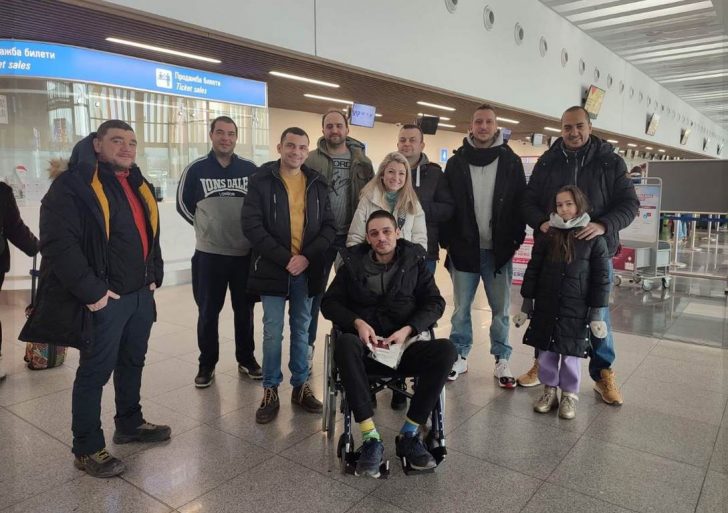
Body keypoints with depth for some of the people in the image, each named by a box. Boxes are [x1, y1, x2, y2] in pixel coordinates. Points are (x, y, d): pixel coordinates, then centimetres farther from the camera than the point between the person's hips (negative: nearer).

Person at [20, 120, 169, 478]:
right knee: (96, 372, 4)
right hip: (104, 299, -8)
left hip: (141, 294, 8)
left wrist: (155, 275, 12)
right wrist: (90, 291, -20)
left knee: (132, 363, 20)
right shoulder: (73, 184, -13)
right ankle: (87, 449, 19)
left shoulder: (138, 184, 13)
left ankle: (130, 424, 38)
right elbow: (58, 243, -20)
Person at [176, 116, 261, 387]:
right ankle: (207, 364, 22)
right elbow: (183, 204, 9)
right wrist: (207, 226, 7)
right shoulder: (196, 169, -1)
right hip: (208, 254, -1)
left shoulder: (250, 169, 1)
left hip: (245, 253, 1)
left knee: (244, 310, 12)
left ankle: (246, 359, 27)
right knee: (208, 312, 7)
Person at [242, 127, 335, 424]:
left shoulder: (318, 184, 6)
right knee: (273, 331, 3)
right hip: (273, 268, -3)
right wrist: (284, 259, -16)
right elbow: (252, 225, -10)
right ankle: (270, 391, 17)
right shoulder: (261, 181, -3)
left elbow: (329, 226, 4)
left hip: (307, 270, 3)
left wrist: (307, 256, -11)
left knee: (302, 329, 12)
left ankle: (300, 386, 25)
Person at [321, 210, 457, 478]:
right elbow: (330, 302, 7)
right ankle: (370, 438, -32)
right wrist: (357, 322, -12)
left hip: (403, 346, 1)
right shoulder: (354, 262, 9)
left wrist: (407, 330, -12)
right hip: (366, 346, 0)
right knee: (344, 343, -35)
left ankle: (409, 434, -17)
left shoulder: (414, 261, 9)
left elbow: (435, 303, 5)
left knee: (446, 350, -28)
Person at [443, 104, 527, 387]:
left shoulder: (511, 161, 3)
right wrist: (449, 240, -2)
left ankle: (502, 360, 19)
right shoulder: (457, 162, 4)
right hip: (464, 248, 1)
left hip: (499, 249, 0)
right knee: (461, 306, 8)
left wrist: (515, 239, -3)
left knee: (500, 308, 7)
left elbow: (521, 203, 3)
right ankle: (460, 356, 21)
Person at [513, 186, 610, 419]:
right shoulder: (547, 236, 1)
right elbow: (532, 271, 4)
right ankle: (549, 390, 28)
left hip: (576, 310, -2)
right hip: (545, 306, 2)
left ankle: (570, 395, 24)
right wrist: (526, 304, 3)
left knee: (571, 354, 6)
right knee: (546, 351, 10)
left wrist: (597, 313, -5)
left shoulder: (594, 238, -5)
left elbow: (601, 278, -3)